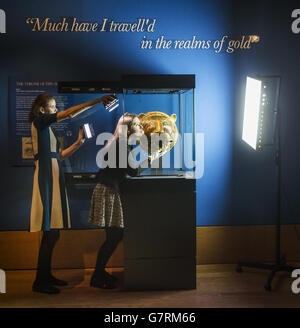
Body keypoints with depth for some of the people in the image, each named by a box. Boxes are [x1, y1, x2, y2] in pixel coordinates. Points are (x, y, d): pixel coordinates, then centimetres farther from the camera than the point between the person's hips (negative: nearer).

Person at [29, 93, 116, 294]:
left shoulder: (47, 129, 23)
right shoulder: (39, 121, -3)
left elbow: (60, 155, 22)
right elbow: (69, 114, -14)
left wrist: (79, 143, 12)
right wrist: (97, 101, -14)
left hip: (54, 178, 9)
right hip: (46, 178, -9)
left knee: (53, 233, 9)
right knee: (50, 233, -11)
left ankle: (46, 275, 17)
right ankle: (39, 282, -5)